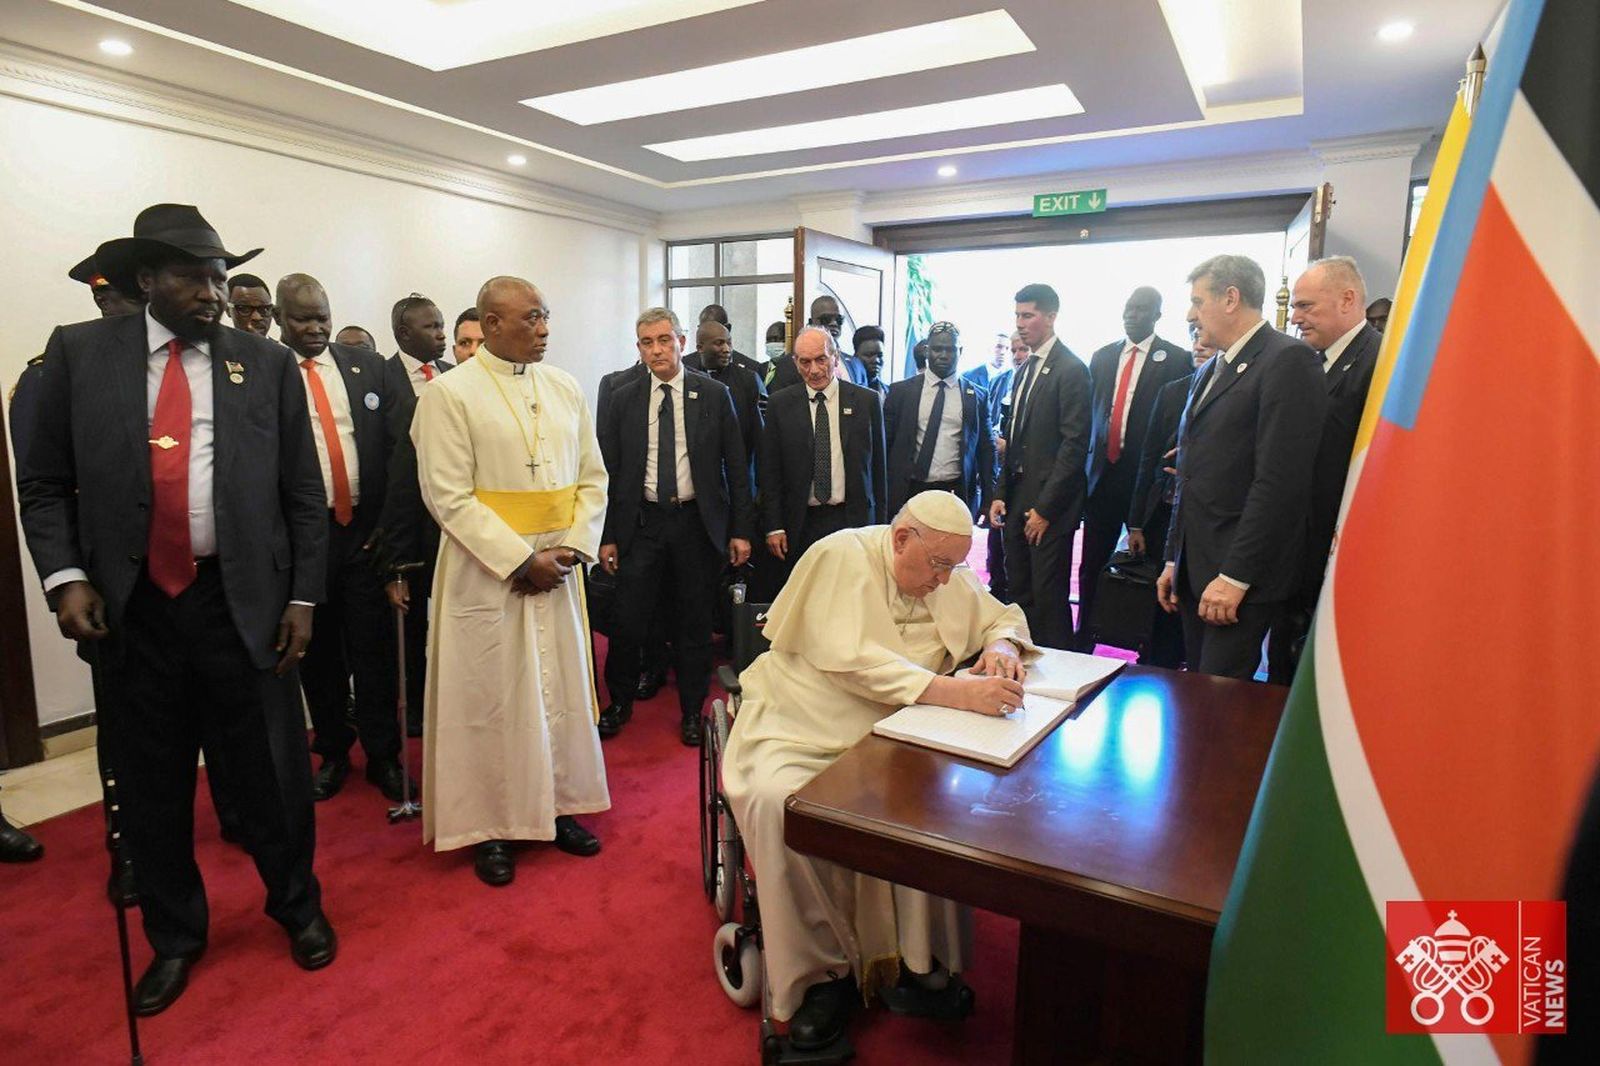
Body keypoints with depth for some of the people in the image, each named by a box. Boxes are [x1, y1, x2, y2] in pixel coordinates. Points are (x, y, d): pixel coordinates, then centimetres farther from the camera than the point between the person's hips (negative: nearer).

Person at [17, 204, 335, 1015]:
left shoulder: (268, 363, 2)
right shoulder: (79, 353, 3)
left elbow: (304, 494, 3)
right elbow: (43, 483, 5)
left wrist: (303, 597, 0)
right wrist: (65, 575, -9)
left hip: (244, 602, -1)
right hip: (131, 608, 1)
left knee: (272, 771, 10)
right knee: (151, 784, 14)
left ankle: (297, 907, 35)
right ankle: (174, 936, 36)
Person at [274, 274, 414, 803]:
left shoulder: (367, 366, 6)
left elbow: (405, 441, 0)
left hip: (367, 527, 1)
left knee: (374, 650, 6)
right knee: (317, 652, 13)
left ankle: (384, 756, 21)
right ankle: (333, 752, 30)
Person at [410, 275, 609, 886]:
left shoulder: (565, 389, 7)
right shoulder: (449, 394, -7)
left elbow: (593, 477, 8)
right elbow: (450, 497, -12)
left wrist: (574, 547, -6)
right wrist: (521, 560, -16)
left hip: (556, 567, 5)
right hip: (485, 571, -4)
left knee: (561, 690, 12)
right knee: (490, 697, 6)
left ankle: (558, 806, 29)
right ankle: (490, 825, 22)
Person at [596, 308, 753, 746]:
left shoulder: (715, 395, 0)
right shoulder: (623, 400, 3)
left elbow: (736, 467, 1)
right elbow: (609, 471, 5)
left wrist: (741, 530, -3)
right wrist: (607, 536, 2)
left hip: (697, 522, -1)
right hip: (642, 522, 1)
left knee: (694, 624, 9)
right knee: (628, 622, 2)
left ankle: (692, 711, 25)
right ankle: (620, 703, 25)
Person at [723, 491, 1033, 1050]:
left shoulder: (951, 580, 8)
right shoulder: (840, 557, -13)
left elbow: (1004, 617, 22)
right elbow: (852, 660, -25)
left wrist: (1002, 647, -4)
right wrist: (957, 691, -33)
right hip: (798, 728, -4)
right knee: (779, 802, -33)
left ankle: (924, 960, -6)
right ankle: (823, 973, -13)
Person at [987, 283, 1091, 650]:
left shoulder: (1071, 369, -9)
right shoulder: (1024, 370, 17)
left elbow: (1075, 443, -14)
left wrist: (1045, 508, -16)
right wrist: (1000, 493, 9)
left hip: (1048, 503, -8)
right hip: (1016, 498, 8)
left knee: (1048, 597, -3)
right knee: (1020, 591, 12)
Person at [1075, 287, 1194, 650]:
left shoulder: (1176, 360, -2)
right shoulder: (1102, 356, 12)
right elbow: (1089, 413, 13)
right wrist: (1085, 465, 7)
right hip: (1102, 475, 4)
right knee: (1091, 566, 10)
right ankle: (1083, 643, 23)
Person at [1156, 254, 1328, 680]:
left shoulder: (1289, 361, -9)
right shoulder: (1209, 371, 19)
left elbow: (1281, 482, -18)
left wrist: (1234, 577, -19)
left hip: (1241, 578, -8)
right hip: (1195, 570, 8)